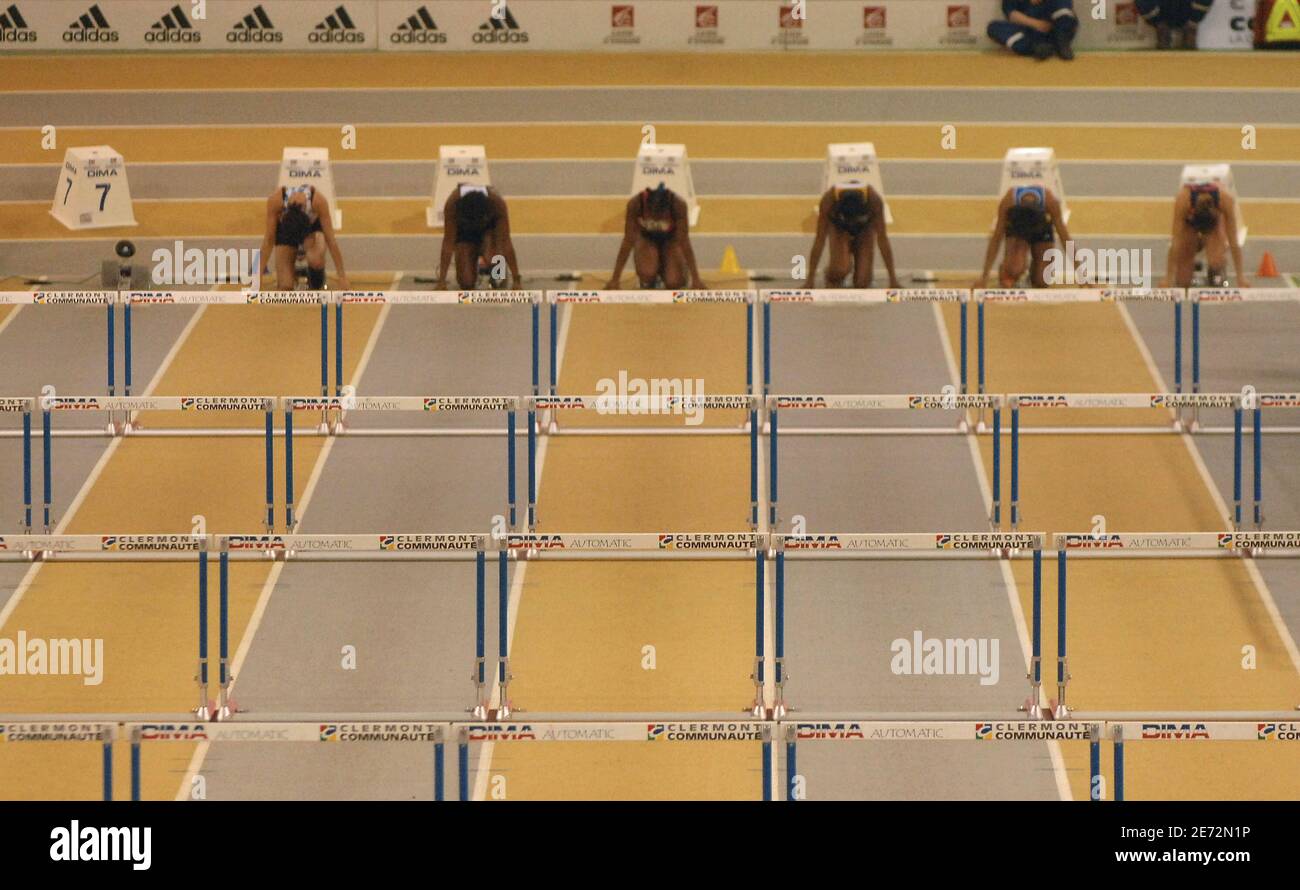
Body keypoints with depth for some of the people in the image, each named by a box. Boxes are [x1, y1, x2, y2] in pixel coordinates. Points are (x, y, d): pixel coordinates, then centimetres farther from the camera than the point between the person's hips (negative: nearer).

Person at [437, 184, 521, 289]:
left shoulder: (497, 202, -35)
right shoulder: (452, 203, -35)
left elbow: (505, 242, -32)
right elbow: (448, 242, -30)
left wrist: (516, 280, -33)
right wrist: (441, 281, -32)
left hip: (489, 229, -1)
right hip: (464, 233, 1)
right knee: (466, 284, -16)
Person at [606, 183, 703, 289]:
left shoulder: (678, 205, -33)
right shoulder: (635, 204, -32)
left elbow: (684, 242, -25)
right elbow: (628, 241, -24)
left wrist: (696, 279, -23)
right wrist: (614, 280, -22)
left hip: (670, 240, 0)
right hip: (646, 238, 0)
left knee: (673, 284, -22)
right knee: (647, 274, -30)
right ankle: (647, 281, 6)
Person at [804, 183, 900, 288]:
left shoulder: (874, 200, -37)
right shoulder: (828, 200, -36)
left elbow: (882, 238, -30)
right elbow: (820, 239, -31)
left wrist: (893, 279, -30)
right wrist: (810, 281, -31)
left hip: (865, 229, 0)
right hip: (838, 228, 0)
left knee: (862, 283, -16)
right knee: (840, 270, -29)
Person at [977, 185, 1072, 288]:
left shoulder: (1050, 202, -36)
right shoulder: (1008, 202, -35)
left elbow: (1064, 236, -26)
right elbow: (996, 239, -28)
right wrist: (984, 275, -28)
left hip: (1042, 230, 1)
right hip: (1015, 229, -1)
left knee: (1041, 283, -8)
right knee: (1015, 271, -28)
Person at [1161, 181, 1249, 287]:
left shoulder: (1225, 199, -38)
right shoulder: (1183, 200, -40)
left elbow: (1233, 242, -33)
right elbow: (1176, 242, -38)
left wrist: (1240, 277, -31)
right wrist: (1168, 279, -37)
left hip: (1216, 222, 0)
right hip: (1189, 224, 0)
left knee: (1216, 261, -31)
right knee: (1182, 283, -10)